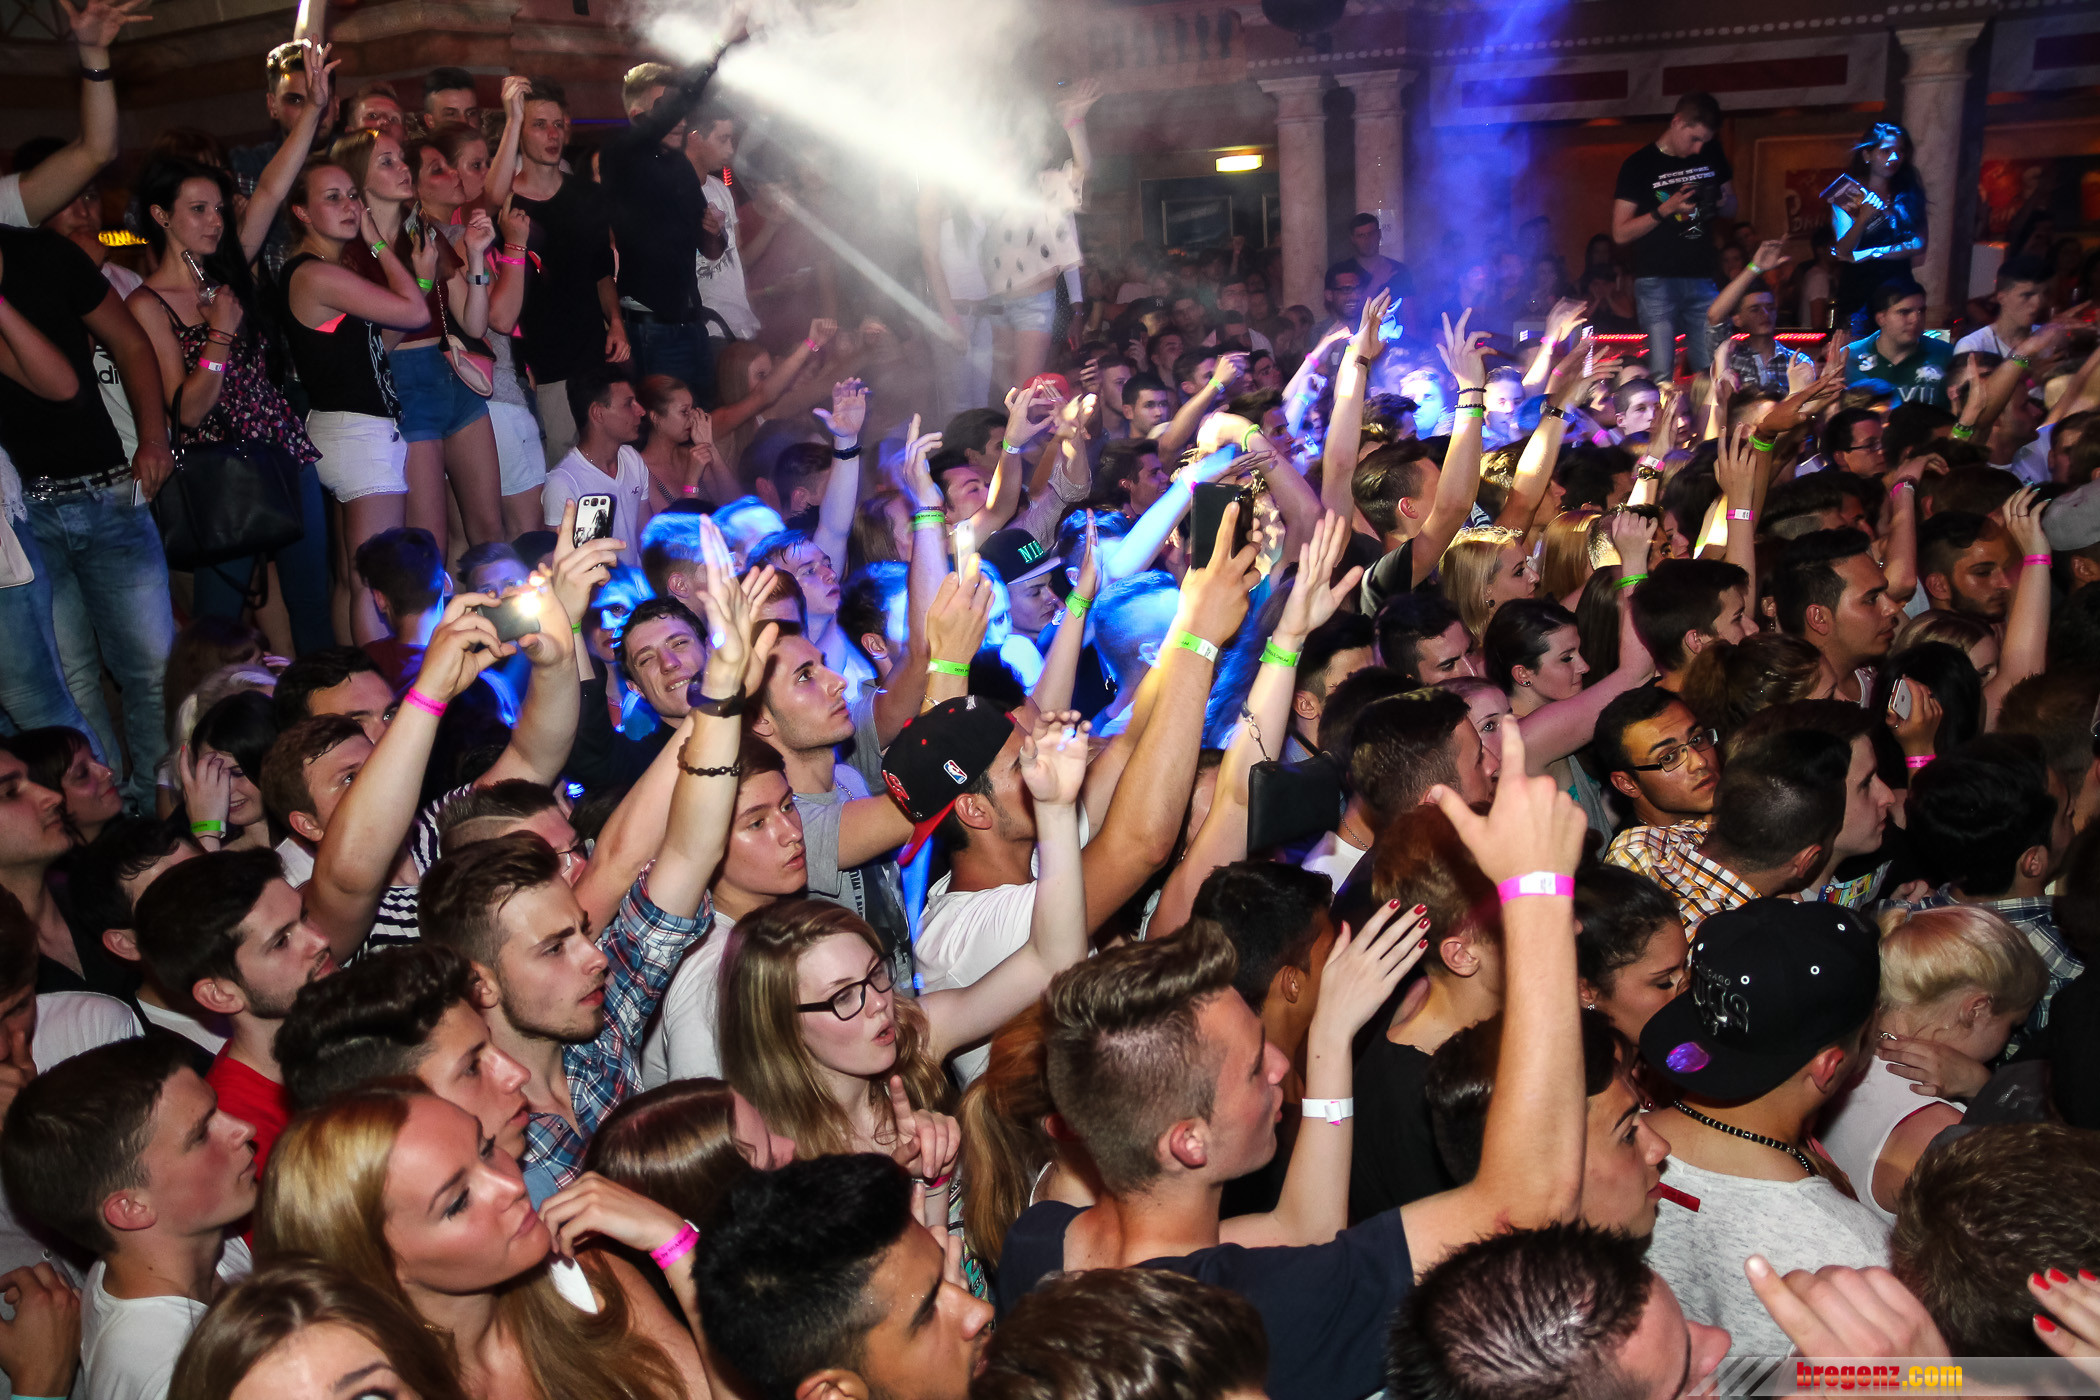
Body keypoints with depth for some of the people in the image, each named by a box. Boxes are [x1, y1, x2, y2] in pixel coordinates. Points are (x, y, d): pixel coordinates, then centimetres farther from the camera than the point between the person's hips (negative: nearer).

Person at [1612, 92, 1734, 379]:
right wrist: (1667, 209, -15)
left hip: (1702, 279, 4)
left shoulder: (1712, 156, 12)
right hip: (1658, 280, -4)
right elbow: (1620, 233, -3)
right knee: (1661, 376, -11)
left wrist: (1721, 202, 0)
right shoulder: (1639, 165, -1)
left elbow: (1731, 208, 25)